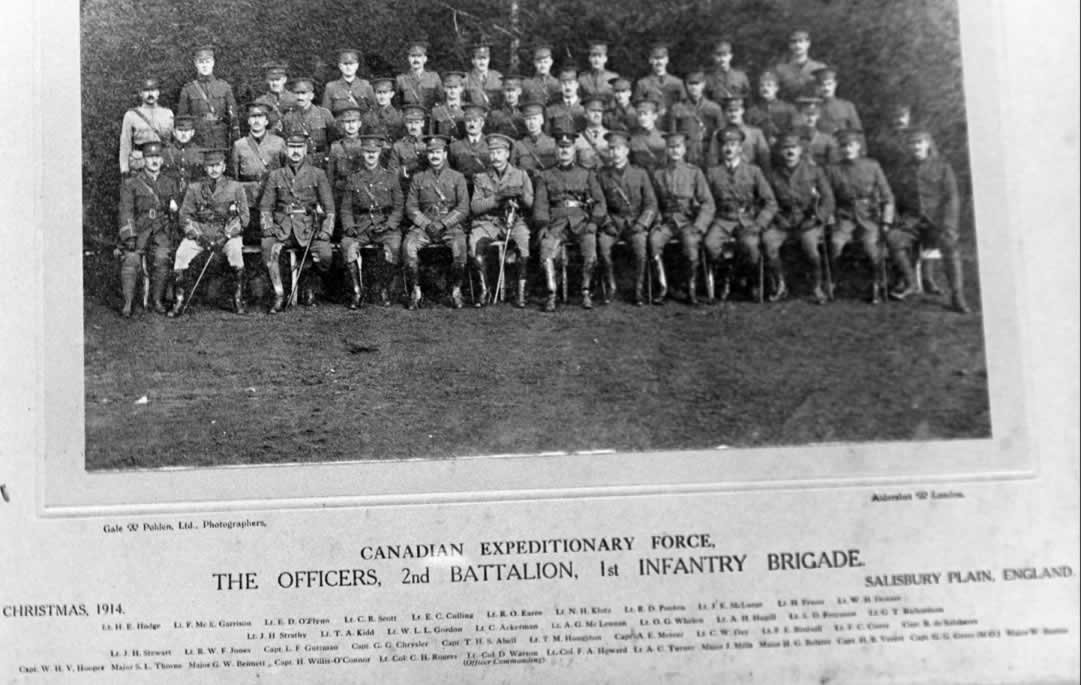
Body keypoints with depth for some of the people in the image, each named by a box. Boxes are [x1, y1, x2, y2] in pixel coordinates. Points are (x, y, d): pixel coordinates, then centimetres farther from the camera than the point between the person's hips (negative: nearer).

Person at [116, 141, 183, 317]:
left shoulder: (171, 183, 15)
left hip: (161, 231, 1)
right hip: (138, 229, -1)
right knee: (131, 259, -23)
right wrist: (129, 236, -11)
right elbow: (126, 211, 0)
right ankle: (127, 303, -19)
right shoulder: (130, 183, 8)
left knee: (161, 258, -23)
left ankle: (157, 301, -12)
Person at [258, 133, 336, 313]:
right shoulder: (275, 176, 13)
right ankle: (279, 295, -20)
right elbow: (265, 207, 11)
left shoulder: (318, 174, 9)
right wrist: (267, 227, -7)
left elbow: (329, 208, 6)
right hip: (283, 228, 1)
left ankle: (305, 283, 7)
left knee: (326, 256, -26)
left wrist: (326, 231, -8)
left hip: (309, 227, 0)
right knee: (269, 247, -31)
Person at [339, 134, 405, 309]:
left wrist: (389, 224, -8)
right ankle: (356, 290, -15)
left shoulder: (390, 177, 10)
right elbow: (346, 208, 11)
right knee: (347, 244, -30)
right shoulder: (353, 179, 12)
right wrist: (349, 227, -8)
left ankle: (382, 289, -12)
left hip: (386, 225, -1)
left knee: (394, 245, -32)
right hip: (360, 226, 1)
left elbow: (399, 206, 8)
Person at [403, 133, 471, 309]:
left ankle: (456, 290, -16)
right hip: (424, 225, 1)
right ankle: (415, 290, -14)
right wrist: (427, 224, -9)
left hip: (451, 224, -1)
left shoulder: (457, 178, 11)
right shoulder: (418, 178, 15)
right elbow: (411, 207, 8)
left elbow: (463, 209, 2)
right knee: (408, 245, -29)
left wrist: (443, 224, -11)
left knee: (459, 246, -33)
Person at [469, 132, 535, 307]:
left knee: (524, 237, -35)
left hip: (515, 221, -1)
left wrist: (521, 195, -17)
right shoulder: (481, 178, 13)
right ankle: (484, 290, -15)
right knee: (475, 241, -31)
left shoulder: (521, 175, 12)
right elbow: (475, 206, 0)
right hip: (488, 222, 1)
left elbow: (531, 205, 5)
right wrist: (498, 197, -13)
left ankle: (521, 292, -25)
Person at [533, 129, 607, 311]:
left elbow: (599, 201, 12)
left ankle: (586, 292, -13)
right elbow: (540, 204, 9)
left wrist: (593, 221, -4)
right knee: (546, 248, -31)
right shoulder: (545, 176, 18)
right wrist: (543, 225, -8)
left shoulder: (587, 174, 19)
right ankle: (551, 295, -25)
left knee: (590, 246, -30)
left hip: (581, 220, 0)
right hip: (556, 222, 0)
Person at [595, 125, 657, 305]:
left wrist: (640, 224, -10)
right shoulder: (602, 175, 8)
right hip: (612, 221, 1)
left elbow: (651, 204, 5)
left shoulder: (640, 173, 7)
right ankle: (610, 286, -13)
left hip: (636, 221, -1)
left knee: (640, 243, -32)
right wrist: (607, 223, -10)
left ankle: (638, 290, -18)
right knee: (602, 242, -30)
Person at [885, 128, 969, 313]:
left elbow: (952, 198, 0)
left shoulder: (942, 167, 8)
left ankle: (957, 296, -29)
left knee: (950, 242, -35)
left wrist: (948, 226, -15)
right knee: (893, 238, -30)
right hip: (912, 221, 3)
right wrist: (899, 220, -1)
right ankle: (910, 282, -11)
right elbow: (898, 202, 21)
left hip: (938, 220, -2)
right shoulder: (903, 173, 18)